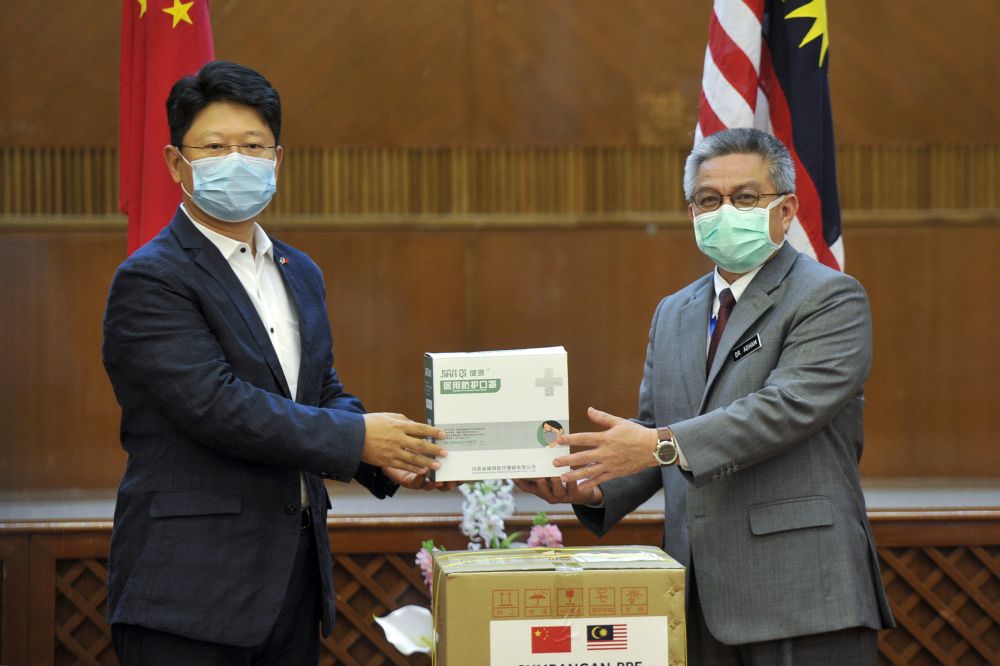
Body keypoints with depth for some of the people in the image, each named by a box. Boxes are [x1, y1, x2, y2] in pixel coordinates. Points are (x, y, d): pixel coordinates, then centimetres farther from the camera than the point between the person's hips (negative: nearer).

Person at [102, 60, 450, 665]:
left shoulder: (301, 275, 17)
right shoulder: (150, 280, -10)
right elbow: (217, 407, -19)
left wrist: (386, 458, -1)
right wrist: (356, 438, -16)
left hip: (296, 570, 7)